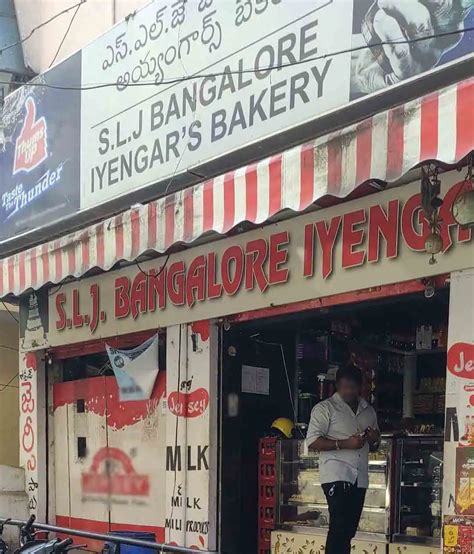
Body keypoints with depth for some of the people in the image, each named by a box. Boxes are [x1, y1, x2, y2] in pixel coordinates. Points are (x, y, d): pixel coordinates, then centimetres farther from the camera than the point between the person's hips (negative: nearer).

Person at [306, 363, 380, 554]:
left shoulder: (369, 411, 18)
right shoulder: (325, 408, 0)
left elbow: (374, 446, 28)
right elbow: (312, 441, -9)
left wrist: (374, 439, 3)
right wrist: (345, 443, -17)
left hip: (360, 477, 6)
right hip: (336, 475, -6)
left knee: (349, 529, 6)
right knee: (339, 526, -15)